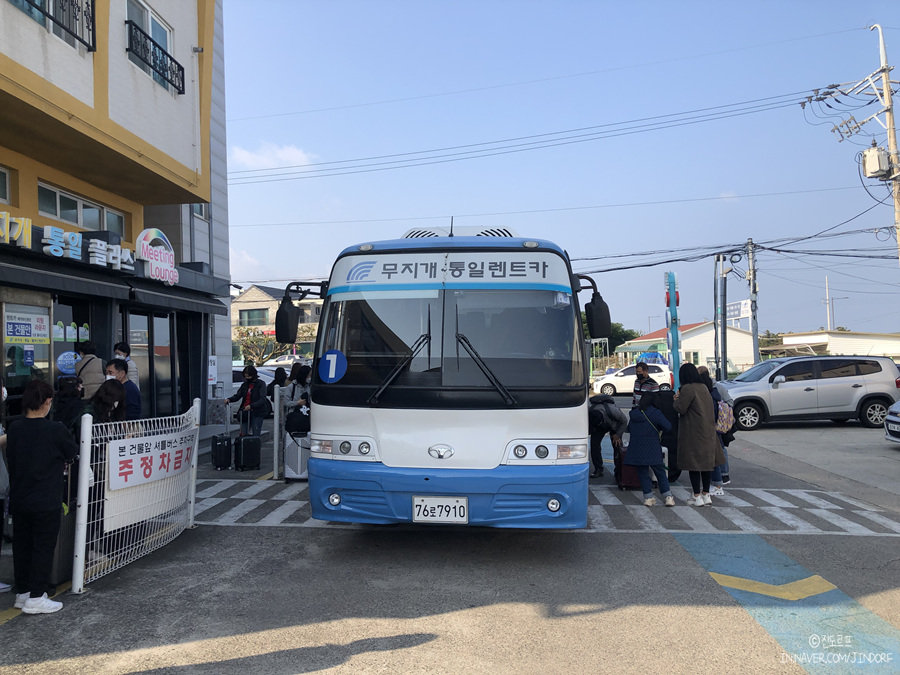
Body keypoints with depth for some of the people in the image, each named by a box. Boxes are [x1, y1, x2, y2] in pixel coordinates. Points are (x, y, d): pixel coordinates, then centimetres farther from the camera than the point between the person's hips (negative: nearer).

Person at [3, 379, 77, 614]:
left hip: (18, 500, 5)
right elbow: (72, 453, -2)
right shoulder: (55, 430, -18)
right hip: (46, 502, -5)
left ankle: (22, 592, 28)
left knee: (22, 545, 17)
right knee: (43, 547, 4)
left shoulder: (14, 429, -3)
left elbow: (11, 456, 10)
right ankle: (35, 598, 8)